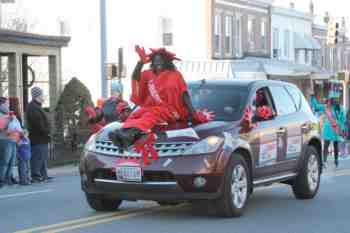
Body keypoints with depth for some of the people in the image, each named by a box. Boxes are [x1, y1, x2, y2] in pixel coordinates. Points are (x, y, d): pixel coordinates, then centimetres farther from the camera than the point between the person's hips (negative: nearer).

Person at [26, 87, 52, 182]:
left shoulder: (37, 106, 20)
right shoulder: (33, 108, -16)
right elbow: (38, 123, -23)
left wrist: (46, 131, 17)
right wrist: (46, 132, -18)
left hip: (41, 138, 11)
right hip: (38, 138, -11)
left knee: (44, 156, 14)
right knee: (38, 156, -8)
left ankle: (43, 175, 20)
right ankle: (36, 175, -6)